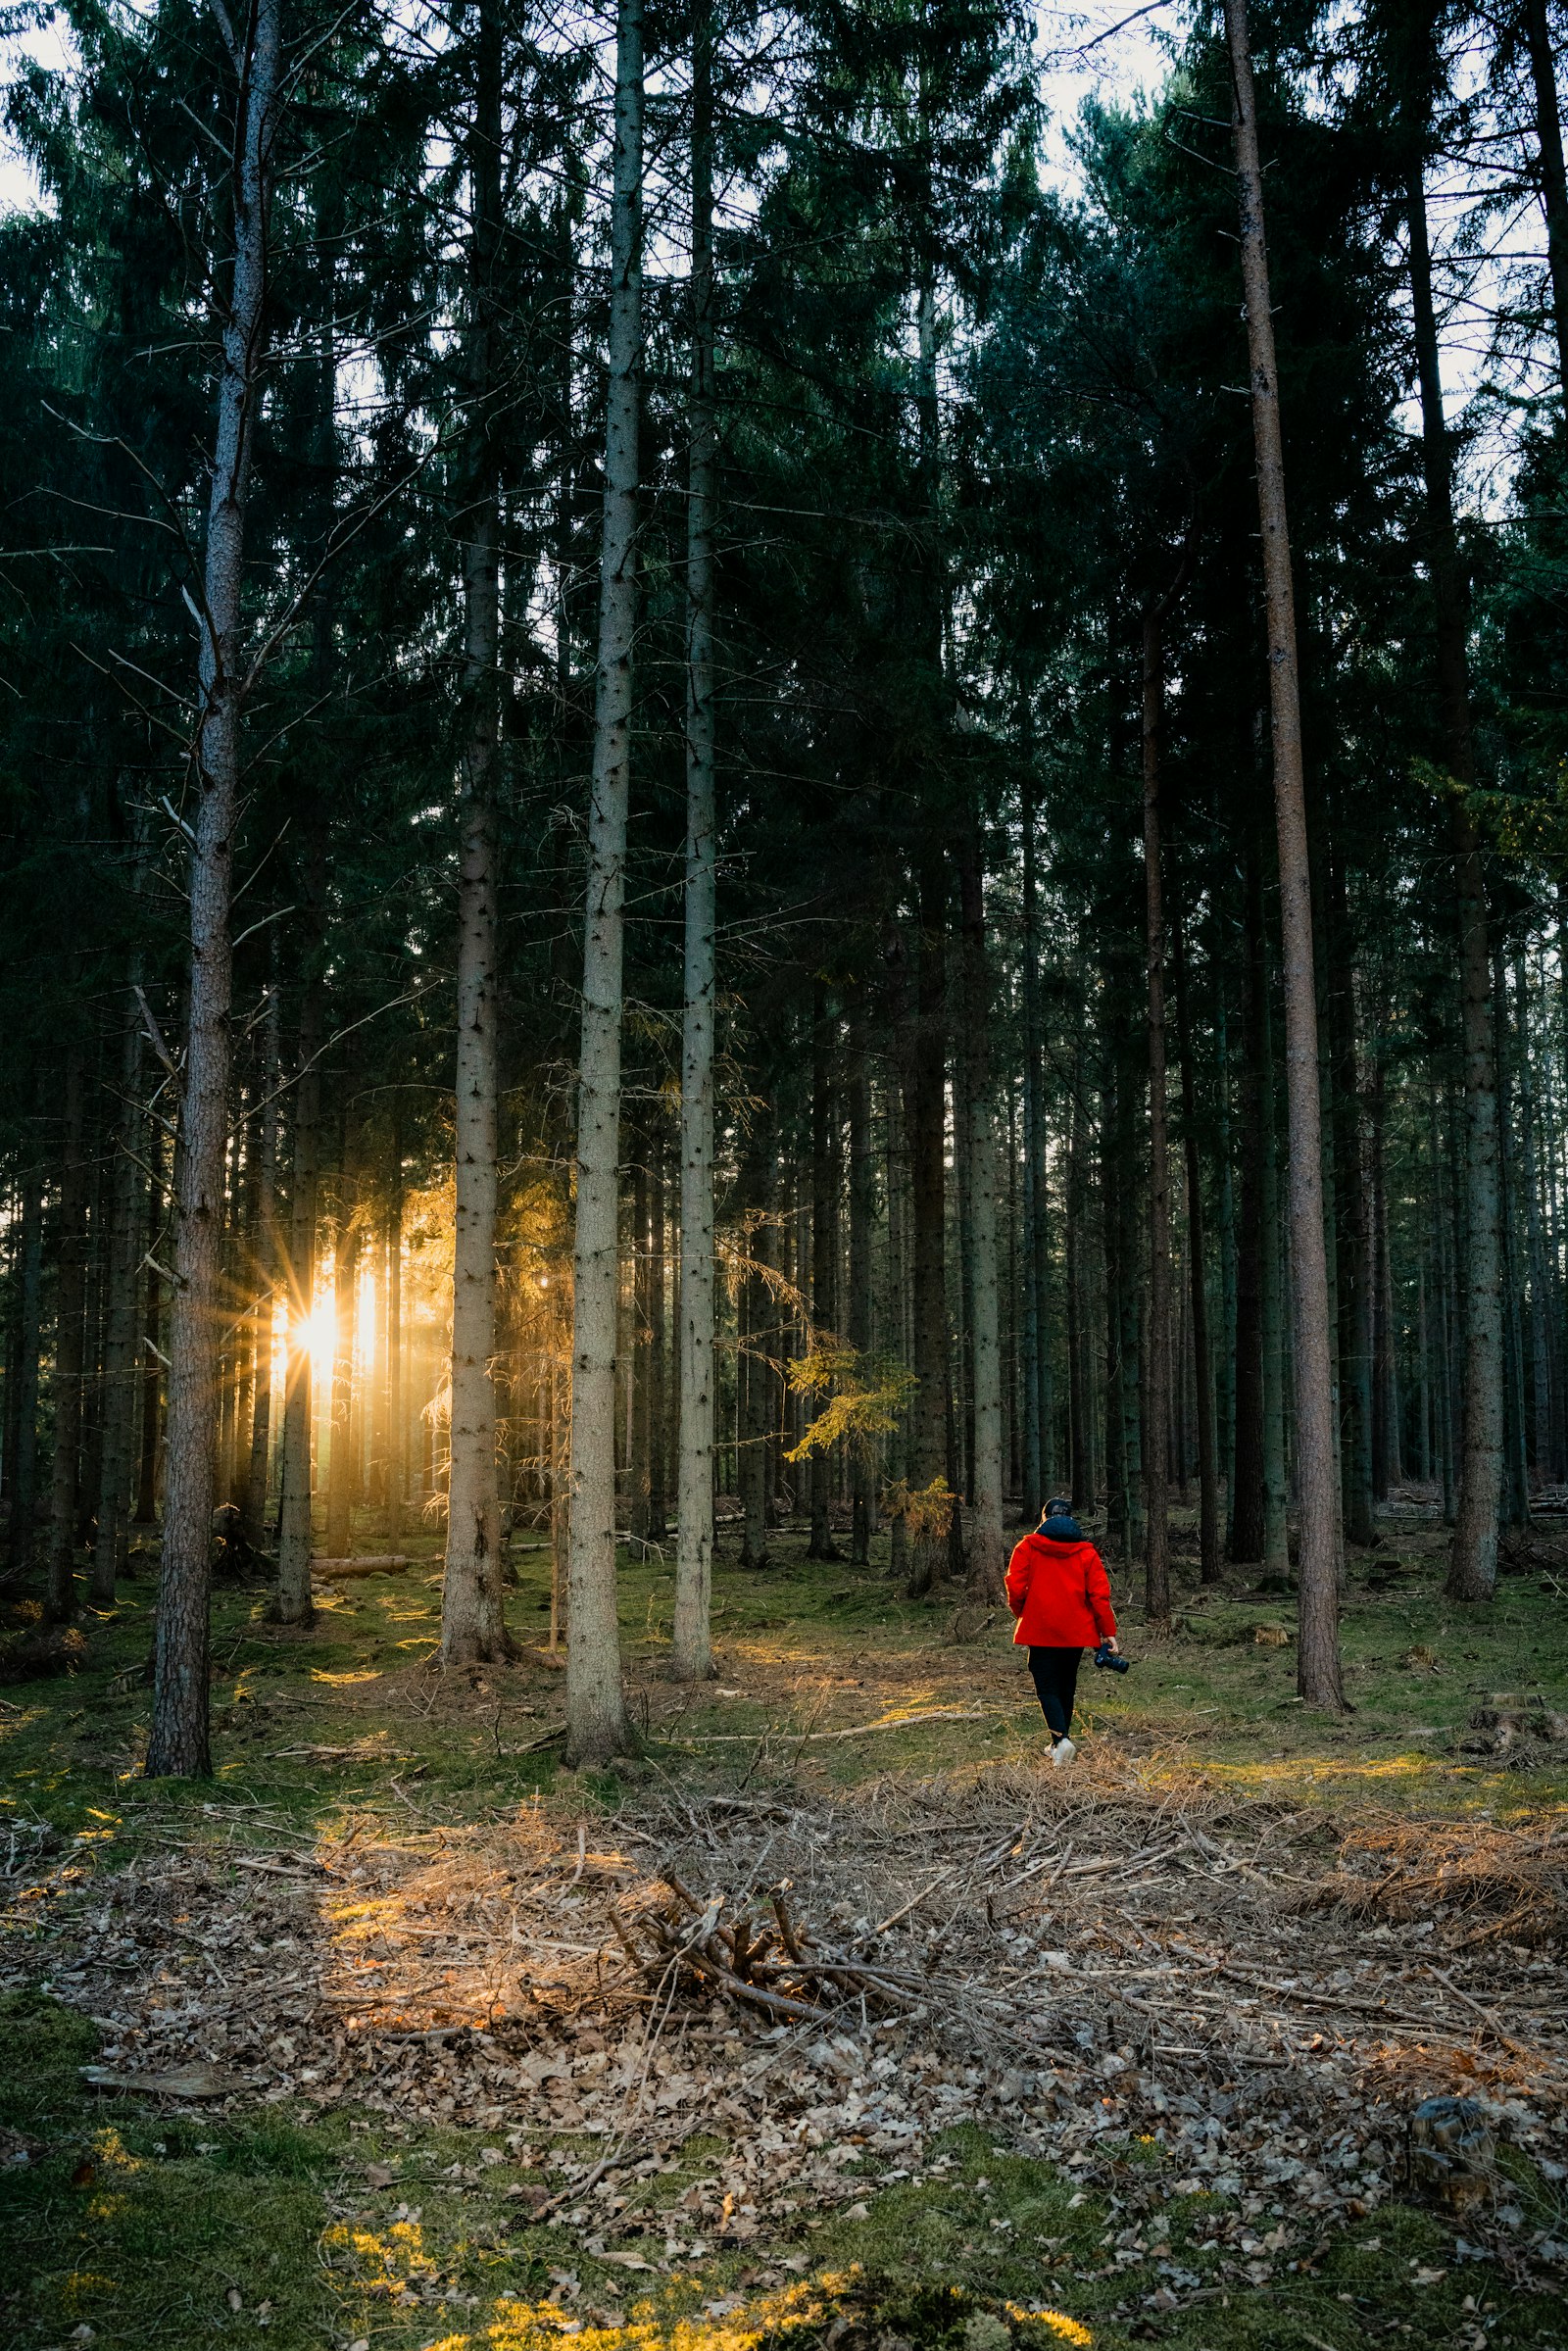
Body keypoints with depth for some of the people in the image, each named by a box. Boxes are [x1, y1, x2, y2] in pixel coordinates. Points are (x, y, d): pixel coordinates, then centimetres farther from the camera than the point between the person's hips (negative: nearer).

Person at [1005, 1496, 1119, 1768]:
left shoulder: (1028, 1547, -3)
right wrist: (1108, 1632, 2)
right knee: (1066, 1686, 19)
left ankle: (1061, 1740, -21)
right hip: (1076, 1631, 3)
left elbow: (1015, 1588, -7)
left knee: (1047, 1688, 1)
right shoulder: (1085, 1551, 3)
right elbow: (1099, 1593, -2)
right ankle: (1058, 1744, 27)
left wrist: (1022, 1614, 12)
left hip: (1040, 1631, -3)